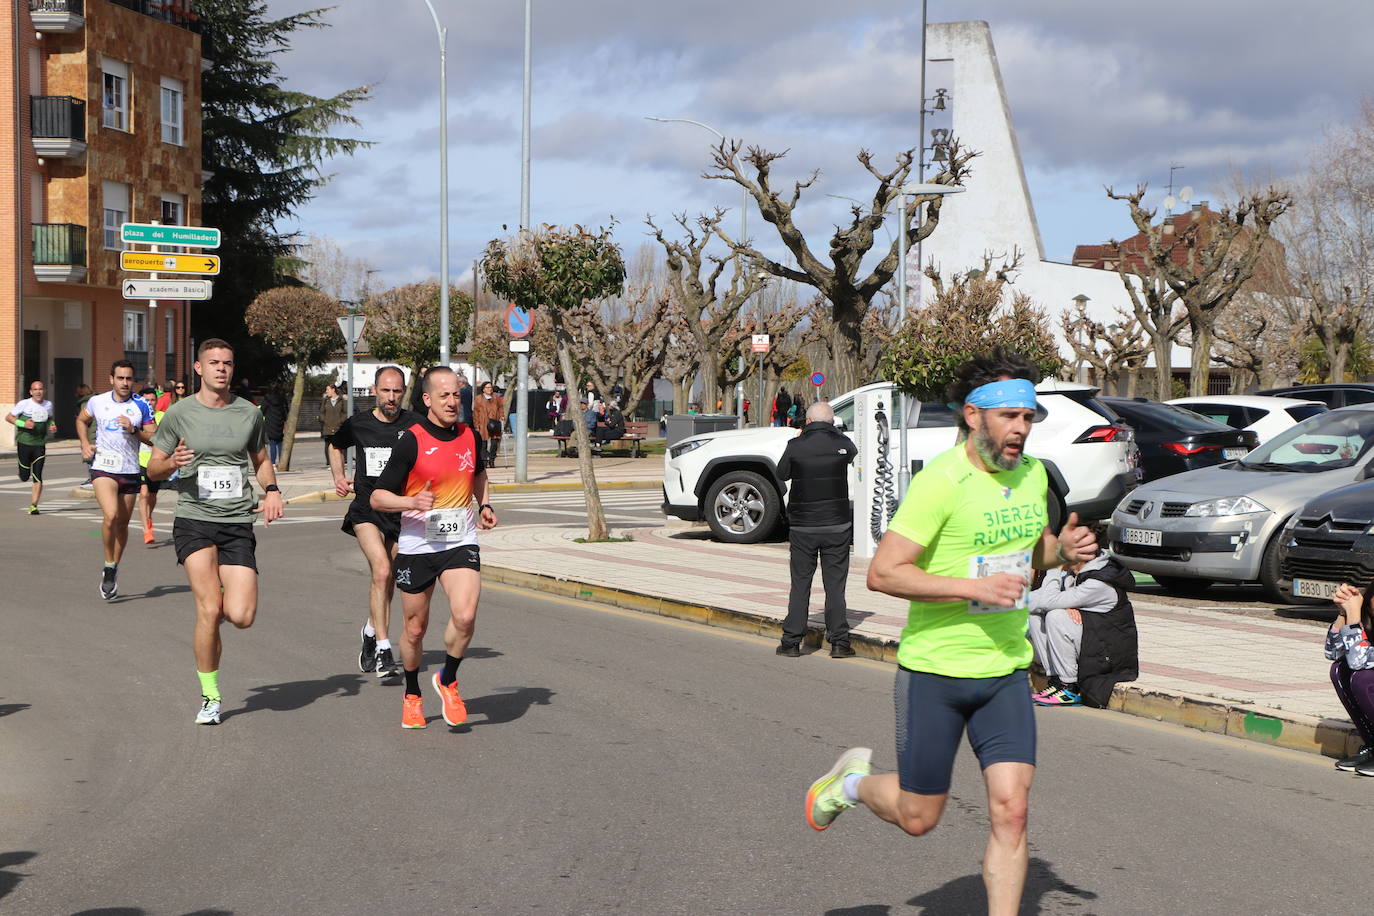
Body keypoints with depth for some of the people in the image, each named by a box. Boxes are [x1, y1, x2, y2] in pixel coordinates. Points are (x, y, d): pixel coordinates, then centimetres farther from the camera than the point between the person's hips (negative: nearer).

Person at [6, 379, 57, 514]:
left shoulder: (48, 405, 5)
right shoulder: (24, 404, -7)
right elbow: (8, 417, -2)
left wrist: (52, 425, 4)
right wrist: (23, 424, -16)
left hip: (40, 444, 2)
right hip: (24, 443, -2)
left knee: (37, 477, -7)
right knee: (25, 477, 3)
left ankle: (33, 505, 0)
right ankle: (22, 473, 40)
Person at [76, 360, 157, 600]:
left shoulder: (142, 406, -1)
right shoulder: (97, 402, 3)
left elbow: (154, 438, -1)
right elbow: (82, 420, 23)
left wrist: (134, 430, -18)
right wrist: (85, 443, 7)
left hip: (130, 471, 2)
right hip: (103, 468, -2)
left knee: (122, 523, 9)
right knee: (110, 515, -22)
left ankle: (114, 568, 29)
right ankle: (109, 567, -5)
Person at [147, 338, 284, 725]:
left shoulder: (249, 413, 10)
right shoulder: (180, 413, 3)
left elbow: (261, 460, 25)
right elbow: (153, 468, 8)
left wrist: (271, 490, 5)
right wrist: (172, 463, -15)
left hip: (238, 524, 2)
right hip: (194, 521, -2)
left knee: (241, 616, -11)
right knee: (209, 610, -15)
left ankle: (222, 603, 28)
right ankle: (210, 696, 2)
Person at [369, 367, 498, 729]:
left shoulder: (469, 436, 4)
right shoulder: (412, 441, -11)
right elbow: (377, 497, -9)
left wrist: (484, 505, 11)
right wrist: (411, 502, -26)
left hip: (461, 543, 2)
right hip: (417, 546, -2)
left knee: (465, 615, -20)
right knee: (415, 629, 9)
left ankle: (448, 680, 6)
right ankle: (412, 696, 34)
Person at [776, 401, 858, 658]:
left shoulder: (796, 446, -8)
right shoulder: (842, 443, -5)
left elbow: (781, 474, 7)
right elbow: (855, 455, 17)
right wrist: (833, 432, 26)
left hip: (802, 526, 0)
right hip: (837, 525, 0)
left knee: (800, 584, 7)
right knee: (835, 584, 6)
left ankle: (791, 641, 7)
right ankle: (839, 642, 3)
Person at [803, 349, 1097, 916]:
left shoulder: (1032, 474, 5)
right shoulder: (941, 482, -18)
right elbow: (882, 573, -20)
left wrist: (1064, 549, 0)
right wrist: (975, 587, -26)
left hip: (1006, 671, 5)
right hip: (934, 672, -5)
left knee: (1011, 811, -6)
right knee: (918, 818, 8)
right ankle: (853, 780, 39)